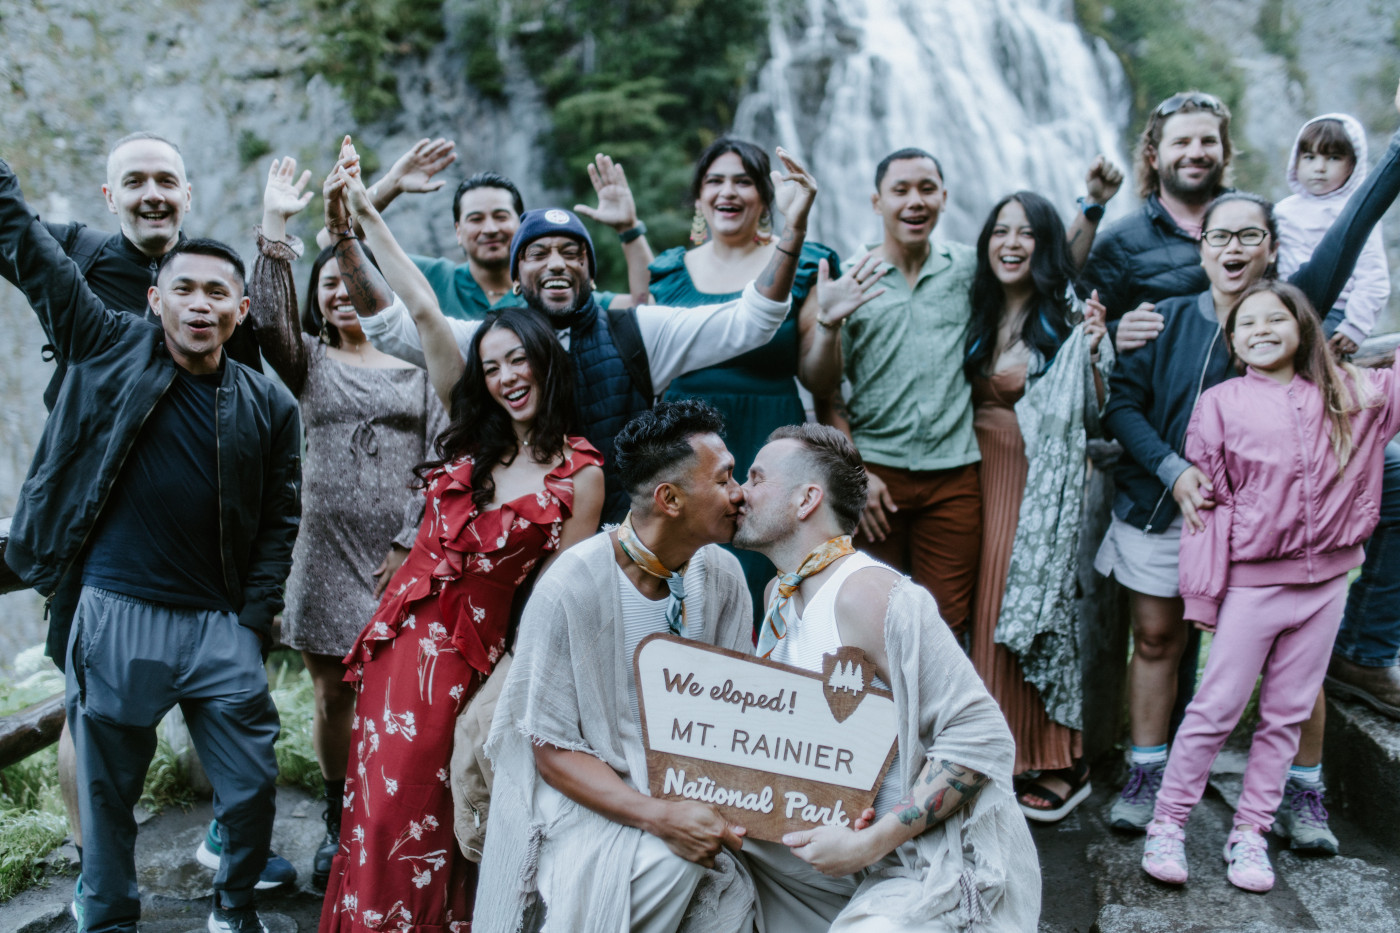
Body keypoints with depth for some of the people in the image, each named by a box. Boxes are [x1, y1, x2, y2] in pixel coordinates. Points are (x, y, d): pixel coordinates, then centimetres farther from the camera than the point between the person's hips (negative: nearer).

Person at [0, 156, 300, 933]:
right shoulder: (111, 350, 1)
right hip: (115, 614, -1)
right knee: (106, 791, 10)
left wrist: (251, 627, 1)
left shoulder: (269, 406, 3)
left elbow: (278, 523, 6)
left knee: (252, 788, 6)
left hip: (220, 627, 1)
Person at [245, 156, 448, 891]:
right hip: (328, 553, 1)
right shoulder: (310, 362, 12)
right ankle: (339, 823, 21)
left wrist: (411, 543, -5)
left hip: (404, 557, -1)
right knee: (334, 693, 6)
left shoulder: (418, 371, 9)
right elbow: (269, 316, -9)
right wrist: (274, 228, -16)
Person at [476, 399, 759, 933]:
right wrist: (659, 817, -28)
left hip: (686, 791, 5)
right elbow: (553, 751, -14)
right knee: (666, 863, -31)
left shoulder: (722, 577, -1)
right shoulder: (570, 590, -18)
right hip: (586, 795, -4)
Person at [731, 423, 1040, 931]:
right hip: (859, 843, 8)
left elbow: (981, 736, -24)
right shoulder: (780, 594, 7)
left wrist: (870, 842, -25)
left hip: (939, 855, -8)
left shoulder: (864, 595, -21)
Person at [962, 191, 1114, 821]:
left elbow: (1096, 416, -7)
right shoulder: (977, 316, 10)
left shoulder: (1069, 322, -5)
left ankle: (1061, 764, 7)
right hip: (979, 478, 5)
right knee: (988, 611, 6)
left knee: (1033, 608, -4)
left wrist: (1095, 351, -20)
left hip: (1039, 486, -5)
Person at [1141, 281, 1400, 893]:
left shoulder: (1350, 395, 5)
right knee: (1216, 708, 0)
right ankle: (1167, 824, 11)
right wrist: (1203, 588, -6)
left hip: (1326, 578, 4)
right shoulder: (1220, 405, -4)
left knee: (1287, 713, 9)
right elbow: (1208, 503, -4)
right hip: (1253, 578, -3)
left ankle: (1250, 832, 20)